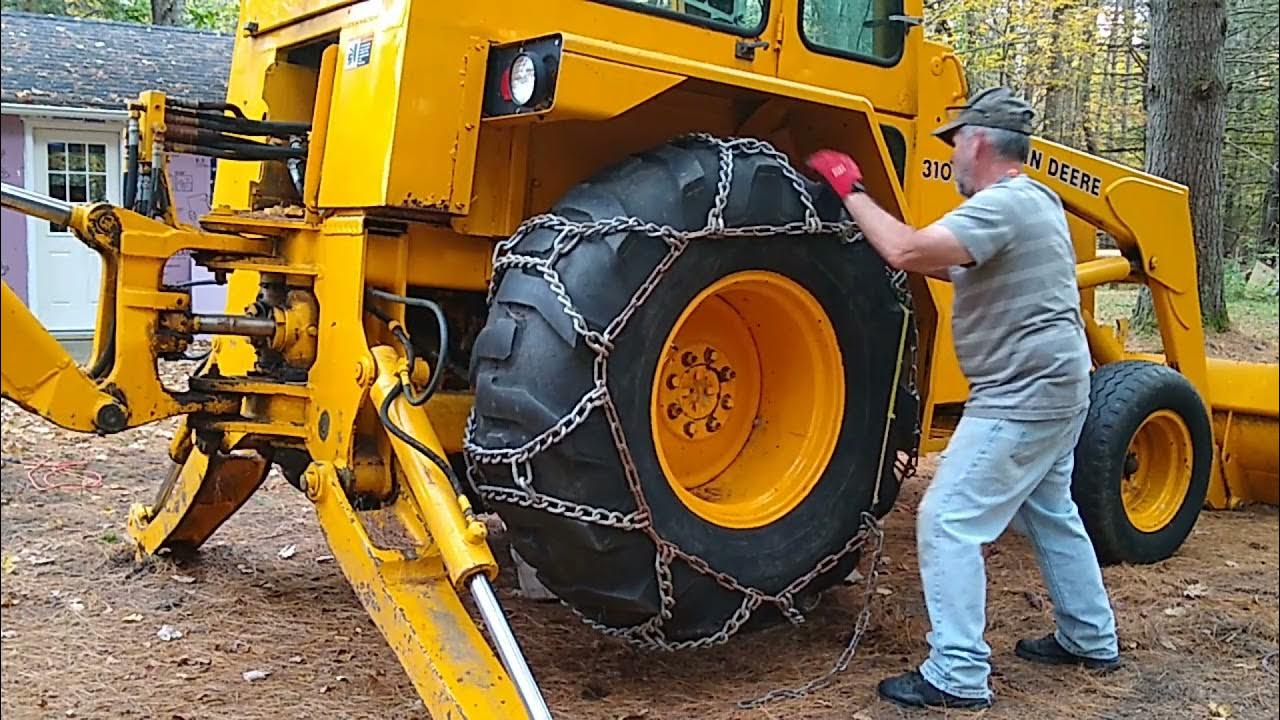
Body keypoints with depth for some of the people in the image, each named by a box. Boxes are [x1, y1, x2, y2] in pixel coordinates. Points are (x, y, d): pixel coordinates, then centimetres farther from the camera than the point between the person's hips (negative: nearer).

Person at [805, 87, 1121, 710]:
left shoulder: (1002, 205, -21)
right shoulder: (1033, 200, 13)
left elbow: (908, 252, -32)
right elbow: (953, 267, 18)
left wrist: (850, 190, -20)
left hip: (1022, 396, -11)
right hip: (1053, 389, 11)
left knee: (948, 522, -7)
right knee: (1050, 515, 23)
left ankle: (957, 676, -3)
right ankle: (1090, 640, 37)